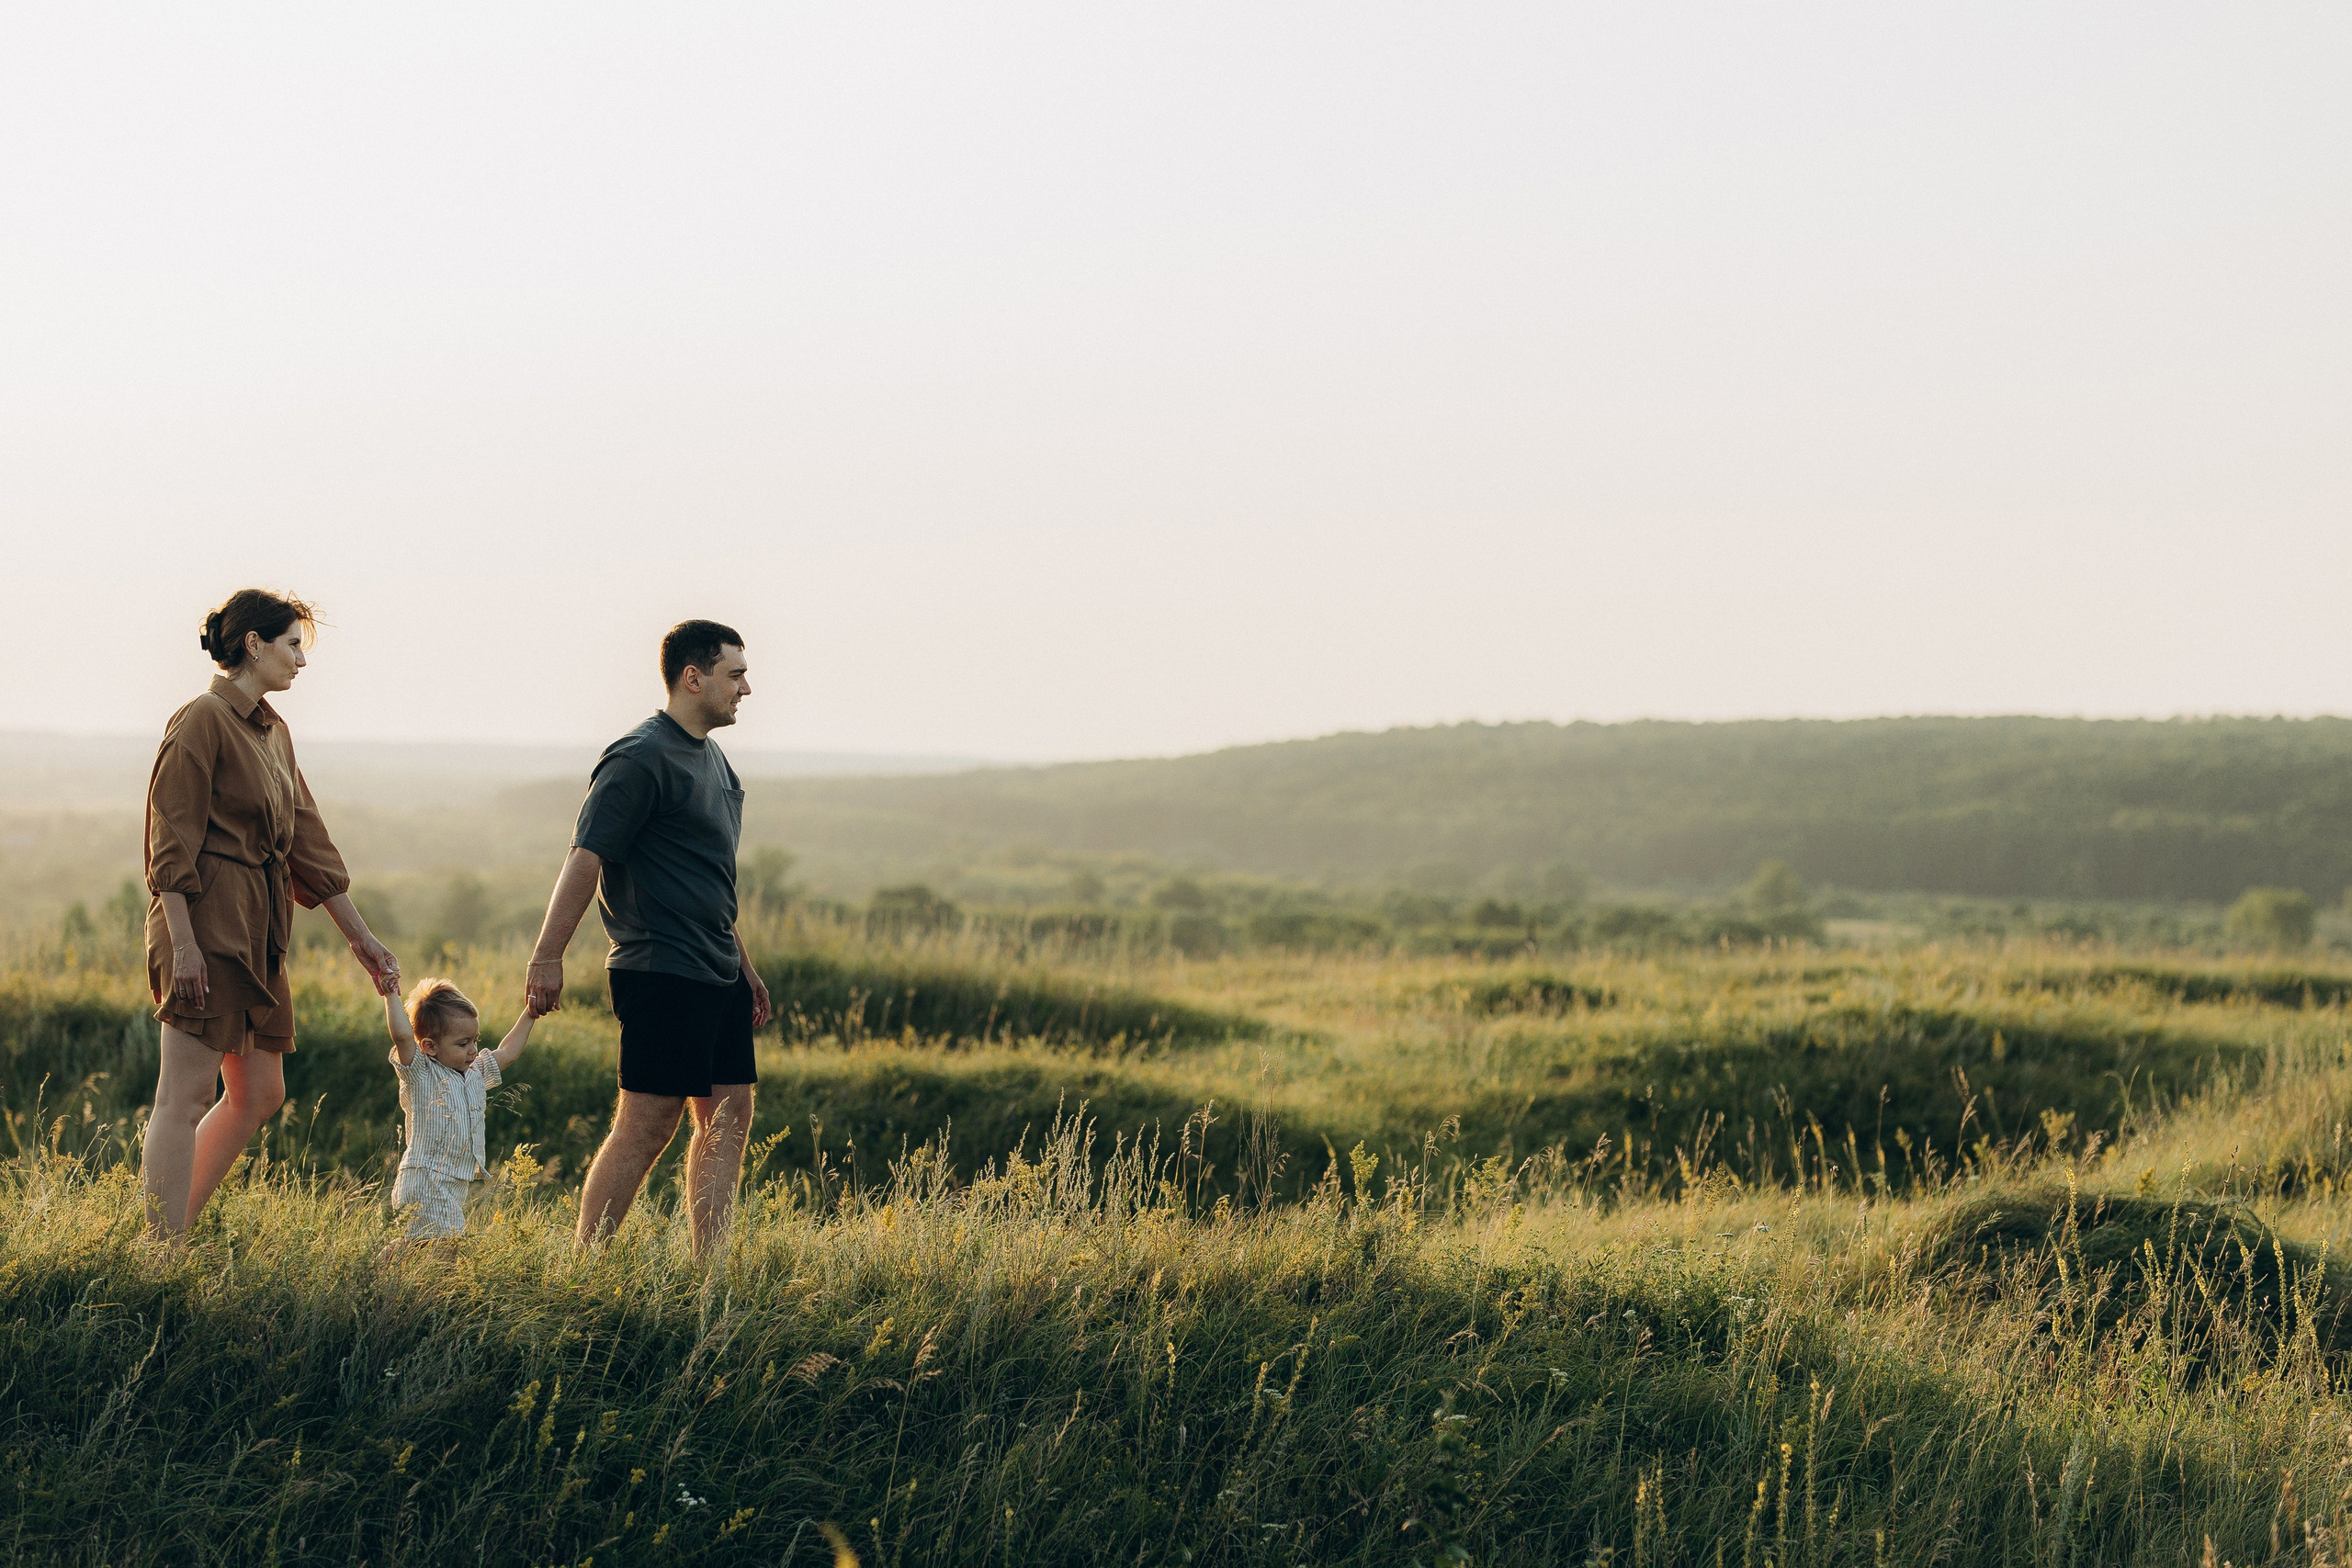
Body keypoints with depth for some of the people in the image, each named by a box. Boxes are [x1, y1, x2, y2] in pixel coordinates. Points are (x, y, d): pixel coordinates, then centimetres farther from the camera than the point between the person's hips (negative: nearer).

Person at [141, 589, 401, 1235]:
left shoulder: (273, 731, 16)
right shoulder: (202, 721, -10)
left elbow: (306, 839, 20)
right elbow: (172, 844, -15)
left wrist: (361, 938, 20)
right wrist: (182, 943, -21)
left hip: (257, 934, 10)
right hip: (208, 924, -10)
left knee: (259, 1096, 12)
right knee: (185, 1099, -9)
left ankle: (172, 1230, 19)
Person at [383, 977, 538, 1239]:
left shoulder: (475, 1075, 16)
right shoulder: (421, 1075, -8)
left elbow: (506, 1053, 29)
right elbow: (402, 1035, -23)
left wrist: (529, 1016, 29)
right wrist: (391, 993, -18)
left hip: (455, 1187, 9)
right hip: (425, 1185, -9)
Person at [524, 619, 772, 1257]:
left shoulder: (711, 758, 18)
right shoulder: (640, 760, -12)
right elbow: (586, 858, -17)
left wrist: (742, 964, 27)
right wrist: (547, 957, -22)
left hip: (716, 976, 10)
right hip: (661, 973, -10)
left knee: (728, 1113, 7)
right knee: (647, 1125, -9)